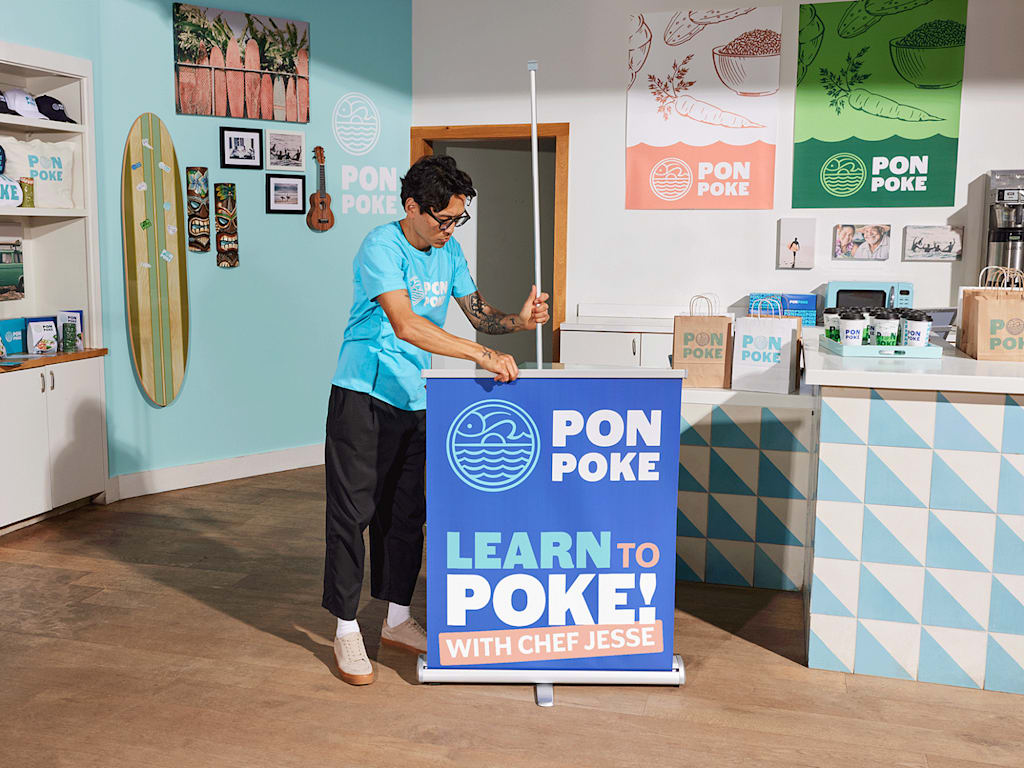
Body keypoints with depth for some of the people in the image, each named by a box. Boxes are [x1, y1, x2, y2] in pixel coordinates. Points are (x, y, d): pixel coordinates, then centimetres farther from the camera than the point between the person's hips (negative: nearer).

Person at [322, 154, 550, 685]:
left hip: (414, 401, 7)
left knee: (405, 513, 13)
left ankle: (397, 620, 26)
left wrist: (518, 321, -11)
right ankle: (346, 630, 11)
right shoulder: (381, 248, -18)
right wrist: (484, 356, -34)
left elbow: (478, 313, 11)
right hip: (363, 396, -7)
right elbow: (406, 325, -31)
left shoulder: (449, 252, 6)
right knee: (353, 511, -2)